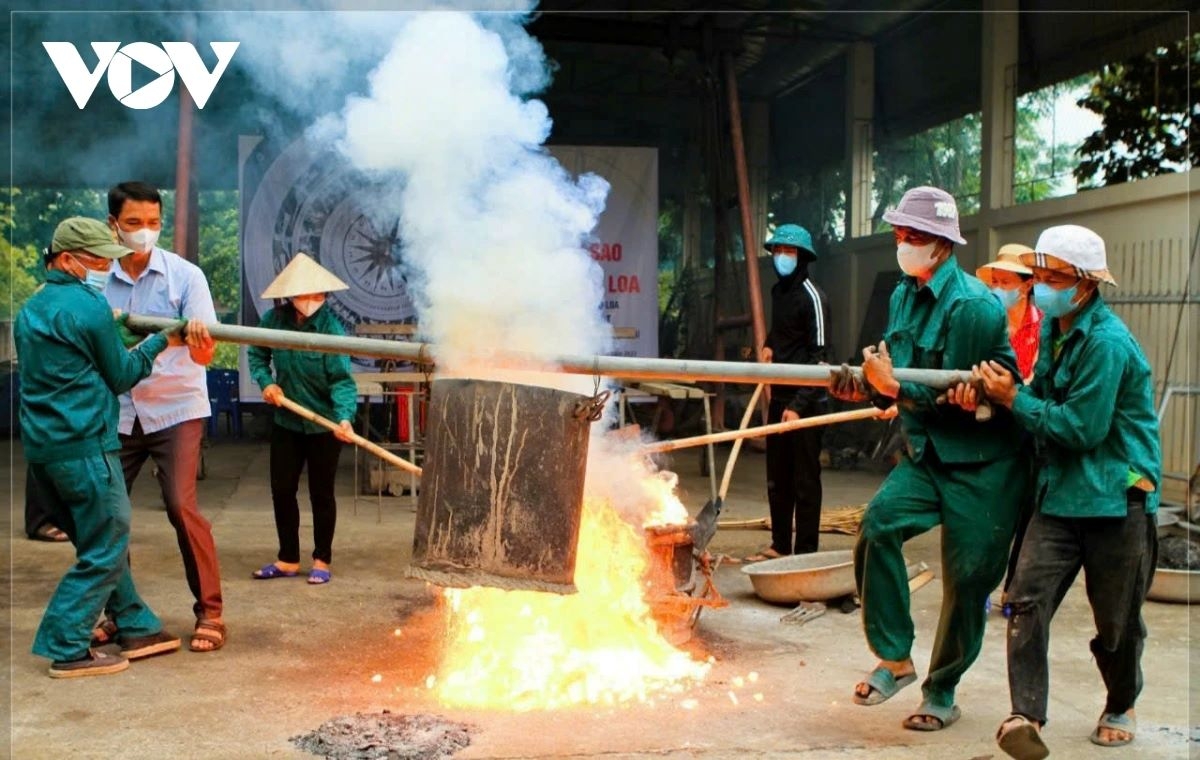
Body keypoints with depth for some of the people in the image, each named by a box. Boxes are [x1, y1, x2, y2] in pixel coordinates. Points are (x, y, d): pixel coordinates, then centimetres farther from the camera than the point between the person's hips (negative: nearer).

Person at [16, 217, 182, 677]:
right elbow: (121, 376, -3)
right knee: (106, 549, 0)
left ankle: (137, 628, 25)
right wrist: (157, 343, 9)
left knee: (100, 543, 16)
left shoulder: (30, 310, 15)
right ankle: (66, 649, 2)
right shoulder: (89, 307, -11)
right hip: (84, 445, -9)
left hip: (41, 445, 9)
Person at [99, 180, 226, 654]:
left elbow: (204, 354, -15)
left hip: (175, 409, -3)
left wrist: (199, 339, -37)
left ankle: (210, 612, 2)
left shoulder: (184, 275, -7)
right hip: (117, 412, 4)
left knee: (182, 507, -11)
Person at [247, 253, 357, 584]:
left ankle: (322, 561, 20)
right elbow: (256, 354, 10)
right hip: (286, 420, 4)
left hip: (324, 424, -4)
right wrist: (266, 382, -7)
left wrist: (344, 417, -38)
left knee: (321, 493, 6)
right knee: (281, 490, 9)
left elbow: (341, 379, -24)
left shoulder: (330, 327, -19)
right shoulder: (274, 319, -7)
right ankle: (288, 560, 24)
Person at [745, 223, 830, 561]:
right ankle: (780, 545, 24)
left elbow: (818, 356, -17)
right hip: (779, 396, 8)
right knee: (777, 477, 14)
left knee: (805, 479, -2)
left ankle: (805, 553, 4)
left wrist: (799, 405, -23)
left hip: (805, 400, -8)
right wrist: (769, 345, 11)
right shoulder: (778, 291, 12)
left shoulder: (811, 296, -13)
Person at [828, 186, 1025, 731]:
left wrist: (894, 386, -24)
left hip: (980, 465, -6)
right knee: (878, 524, -19)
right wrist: (864, 384, -9)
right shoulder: (905, 295, 7)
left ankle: (942, 692, 21)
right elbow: (896, 379, 11)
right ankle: (895, 660, -4)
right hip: (926, 456, 6)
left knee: (967, 577, 1)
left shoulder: (974, 305, -17)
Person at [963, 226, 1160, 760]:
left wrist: (1013, 399, -14)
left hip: (1115, 499, -6)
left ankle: (1120, 709, 35)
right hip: (1059, 493, 7)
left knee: (1117, 619, 10)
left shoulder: (1107, 343, -19)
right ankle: (1024, 716, -7)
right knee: (1028, 599, -9)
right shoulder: (1056, 328, 9)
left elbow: (1081, 428, -20)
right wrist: (992, 397, -3)